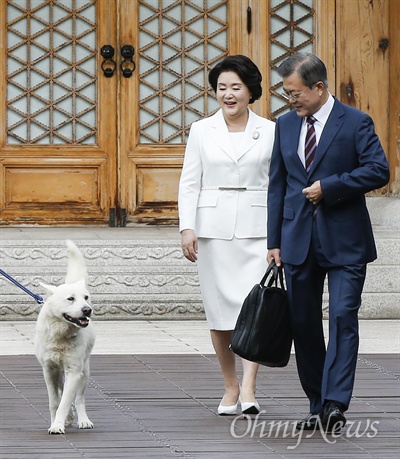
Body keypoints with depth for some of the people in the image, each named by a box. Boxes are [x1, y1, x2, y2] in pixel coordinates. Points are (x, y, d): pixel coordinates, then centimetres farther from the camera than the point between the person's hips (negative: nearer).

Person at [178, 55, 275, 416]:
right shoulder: (201, 131, 7)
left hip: (256, 227, -1)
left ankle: (249, 388, -18)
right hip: (213, 227, 2)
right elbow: (190, 183, 5)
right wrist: (187, 227, -7)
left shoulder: (270, 132, 4)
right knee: (219, 307, 4)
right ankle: (230, 386, 16)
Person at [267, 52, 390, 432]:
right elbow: (277, 184, 13)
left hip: (344, 241, -5)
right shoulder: (286, 125, 11)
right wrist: (274, 241, 8)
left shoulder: (355, 123, -4)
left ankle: (335, 405, -16)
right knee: (303, 324, 6)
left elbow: (379, 170, -12)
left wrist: (329, 186, -15)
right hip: (298, 240, 5)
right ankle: (317, 405, 16)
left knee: (343, 317, -13)